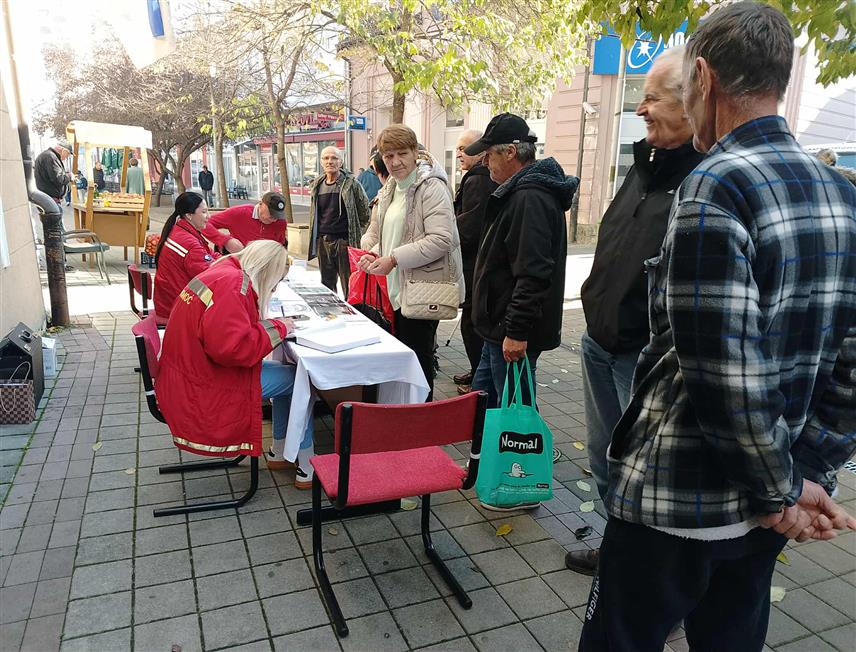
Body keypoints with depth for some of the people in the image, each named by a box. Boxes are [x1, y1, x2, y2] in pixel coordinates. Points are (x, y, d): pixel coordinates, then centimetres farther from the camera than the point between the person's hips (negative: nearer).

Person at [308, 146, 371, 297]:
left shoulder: (351, 184, -5)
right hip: (322, 242, 6)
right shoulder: (316, 185, 11)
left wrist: (355, 232, 3)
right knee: (326, 285, 14)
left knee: (349, 286, -3)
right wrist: (314, 238, 16)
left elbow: (364, 212, 0)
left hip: (345, 241, -5)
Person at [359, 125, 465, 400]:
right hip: (396, 288, 9)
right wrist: (372, 254, -3)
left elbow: (441, 239, -22)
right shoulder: (388, 191, 15)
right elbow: (377, 234, 21)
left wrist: (393, 259, -22)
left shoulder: (431, 188, -13)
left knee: (417, 358, -1)